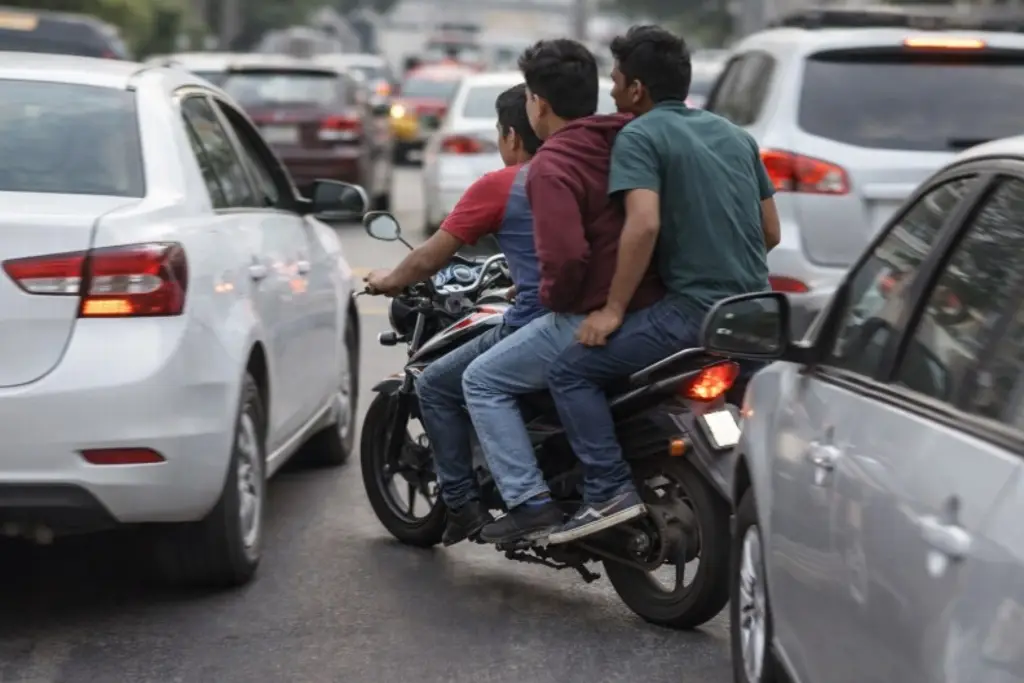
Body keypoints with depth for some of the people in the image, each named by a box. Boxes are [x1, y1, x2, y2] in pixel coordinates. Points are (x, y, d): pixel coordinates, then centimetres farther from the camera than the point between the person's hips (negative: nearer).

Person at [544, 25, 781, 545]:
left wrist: (613, 309, -14)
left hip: (695, 309, -8)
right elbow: (771, 231, 20)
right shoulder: (733, 134, 19)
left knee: (571, 372, -5)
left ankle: (608, 490, -17)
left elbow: (644, 224, -20)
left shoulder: (639, 137, -5)